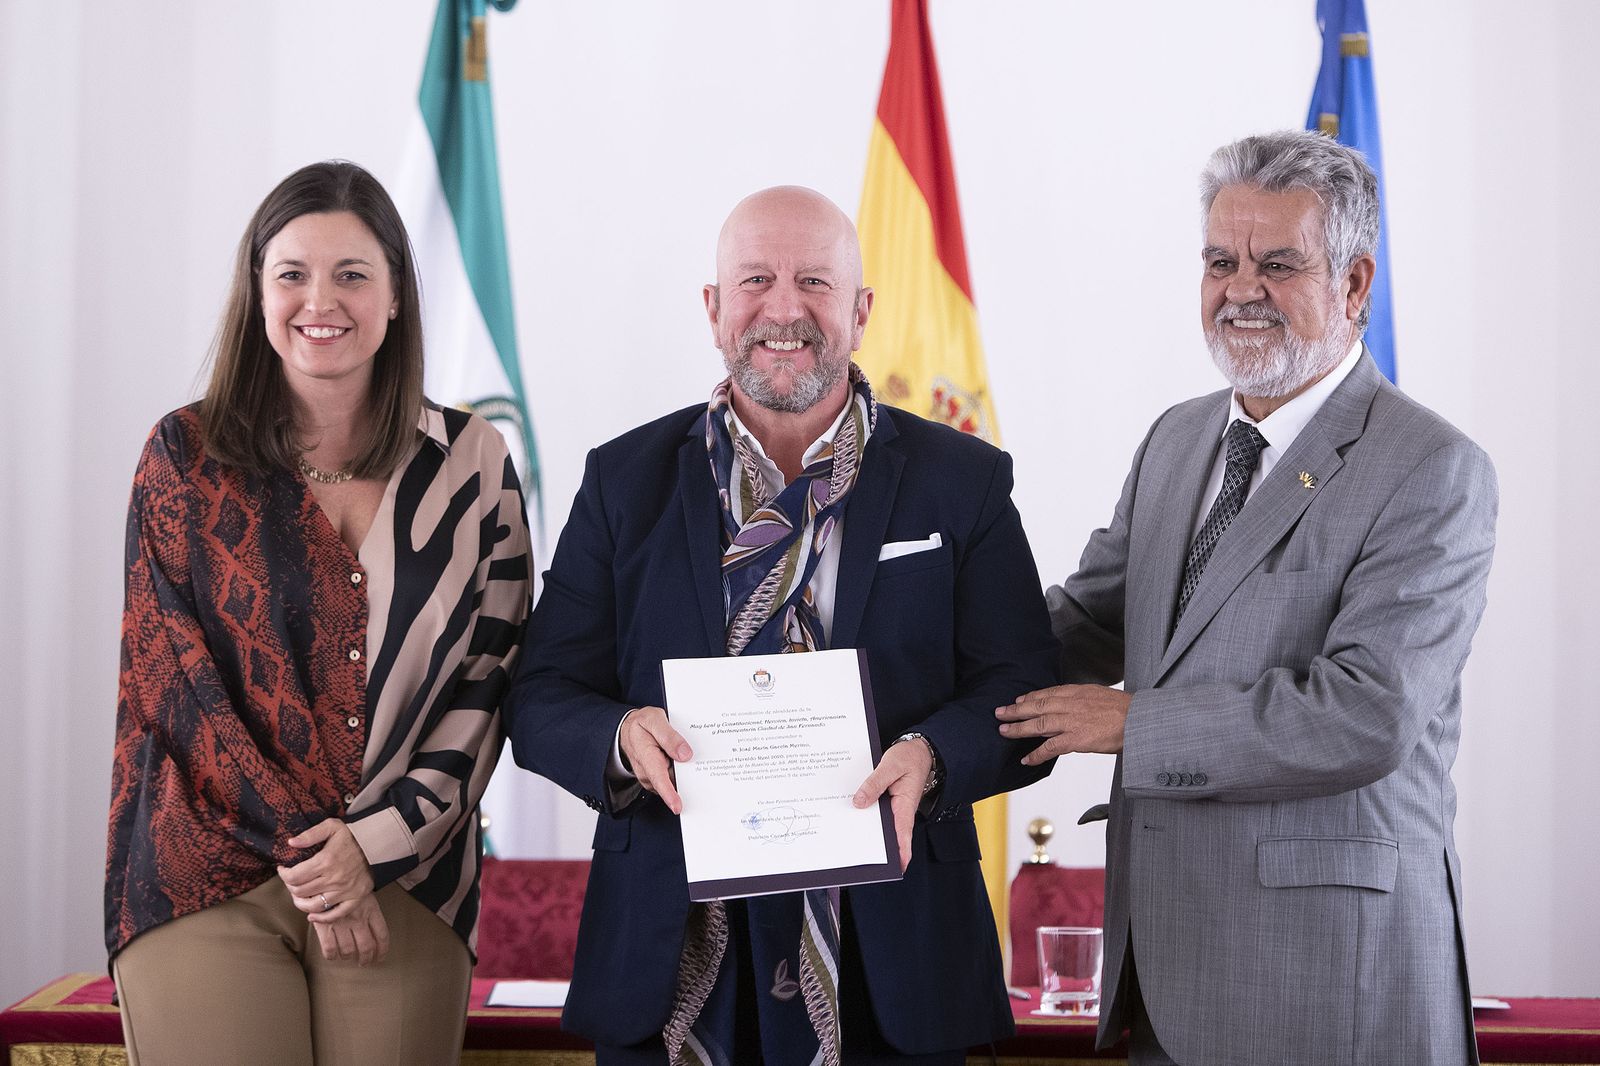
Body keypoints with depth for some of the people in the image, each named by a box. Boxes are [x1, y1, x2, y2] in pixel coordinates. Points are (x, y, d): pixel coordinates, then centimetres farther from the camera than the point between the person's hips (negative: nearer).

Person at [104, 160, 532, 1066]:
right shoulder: (187, 456, 4)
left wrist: (375, 840, -9)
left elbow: (490, 678, 3)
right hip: (207, 885, -1)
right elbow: (170, 671, -2)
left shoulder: (472, 465, 6)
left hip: (407, 883, 1)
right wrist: (299, 847, -9)